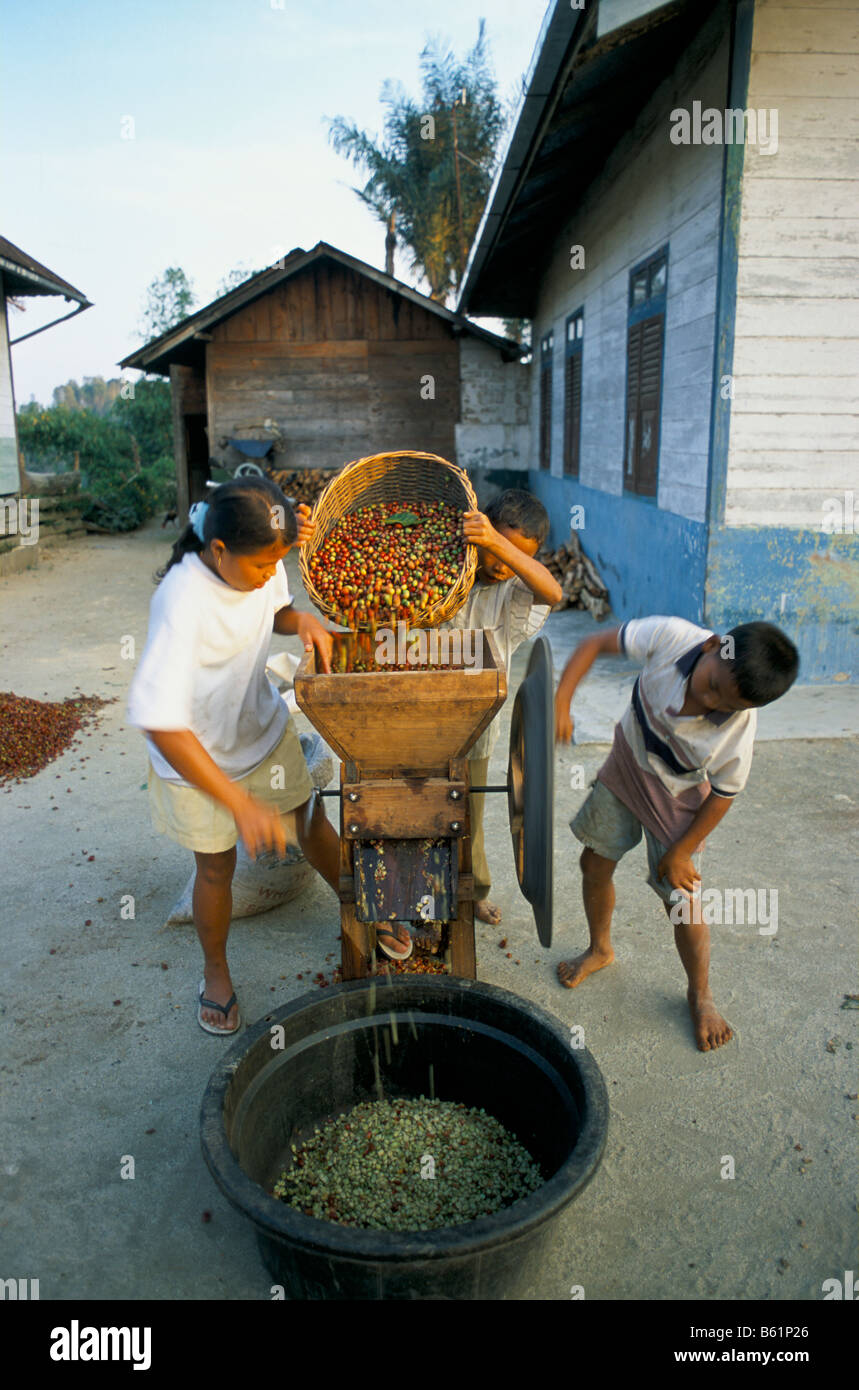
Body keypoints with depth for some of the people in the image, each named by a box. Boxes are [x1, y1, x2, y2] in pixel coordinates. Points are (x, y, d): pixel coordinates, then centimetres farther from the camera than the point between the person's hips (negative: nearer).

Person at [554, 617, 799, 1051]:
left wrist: (680, 853, -8)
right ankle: (600, 949, 43)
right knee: (595, 864, 14)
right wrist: (561, 701, -32)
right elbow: (595, 644, -20)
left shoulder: (739, 730, -34)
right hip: (627, 762, 4)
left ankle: (700, 994, 29)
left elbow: (721, 797, -18)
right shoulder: (672, 637, -32)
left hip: (678, 798, -3)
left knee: (682, 899, 0)